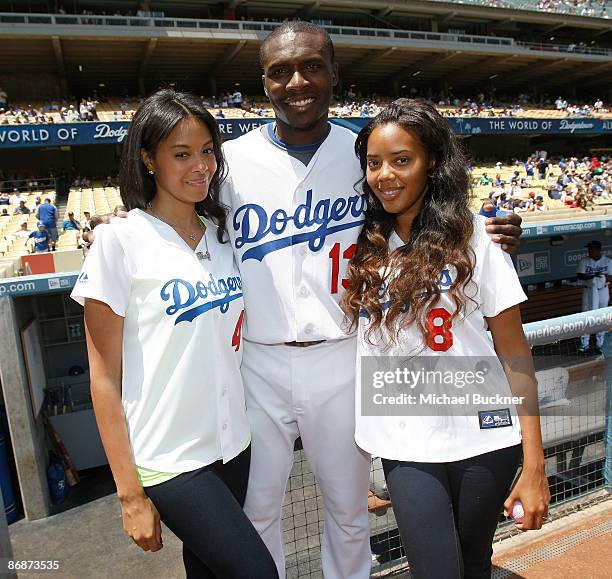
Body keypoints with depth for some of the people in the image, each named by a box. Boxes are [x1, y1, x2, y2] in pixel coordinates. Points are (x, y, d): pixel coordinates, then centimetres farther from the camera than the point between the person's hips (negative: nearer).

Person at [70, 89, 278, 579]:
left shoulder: (221, 234, 5)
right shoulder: (120, 240, -11)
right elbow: (104, 377, -10)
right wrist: (130, 493, -9)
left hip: (233, 442, 5)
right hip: (167, 458, -5)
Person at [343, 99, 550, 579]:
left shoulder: (472, 237, -7)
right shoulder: (366, 246, 1)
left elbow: (514, 351, -6)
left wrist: (534, 465, -7)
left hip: (484, 439, -1)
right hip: (406, 448, 1)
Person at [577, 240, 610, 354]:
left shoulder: (608, 261, -3)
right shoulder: (584, 261, -3)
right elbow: (579, 276, -11)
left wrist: (603, 277, -26)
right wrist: (593, 276, -26)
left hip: (603, 292, 0)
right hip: (588, 291, 0)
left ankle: (599, 345, 18)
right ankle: (584, 344, 9)